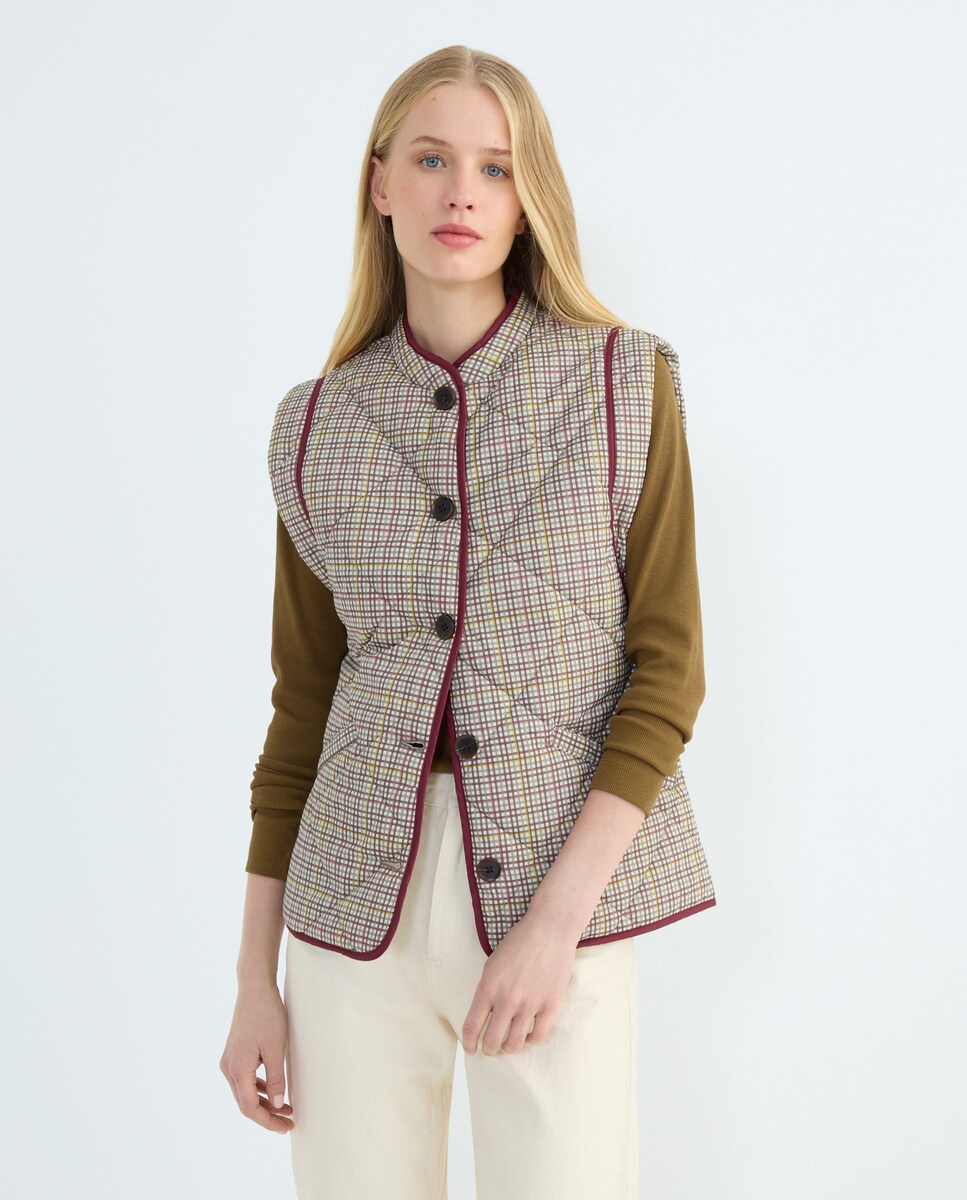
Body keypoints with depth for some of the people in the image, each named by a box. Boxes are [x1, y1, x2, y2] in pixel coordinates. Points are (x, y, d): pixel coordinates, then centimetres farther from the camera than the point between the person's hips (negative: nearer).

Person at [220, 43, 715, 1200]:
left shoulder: (626, 382, -1)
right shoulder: (317, 423, 5)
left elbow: (667, 664, -3)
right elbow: (301, 703, 8)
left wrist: (559, 913, -13)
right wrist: (255, 978, 7)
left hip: (555, 894, -1)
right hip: (358, 904, 2)